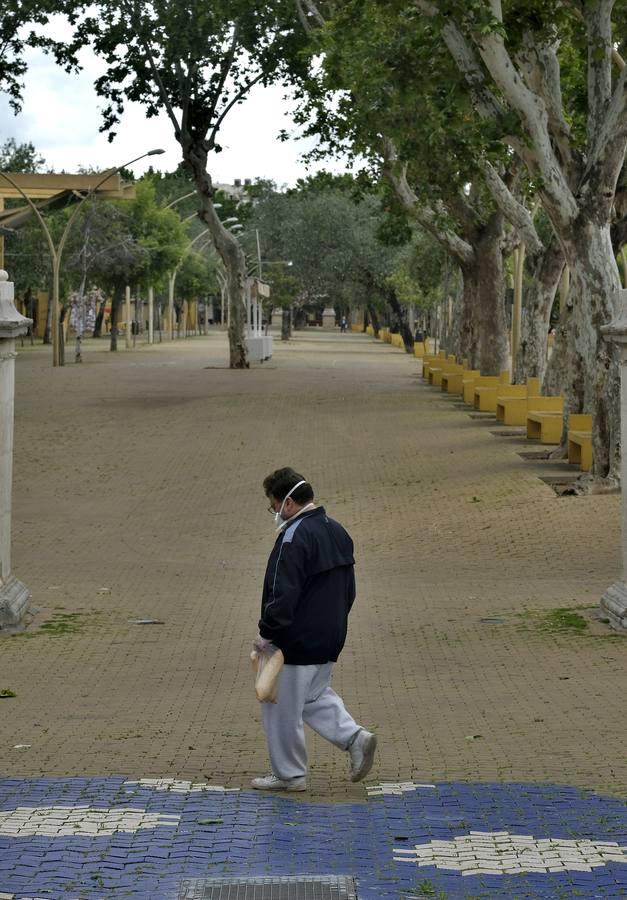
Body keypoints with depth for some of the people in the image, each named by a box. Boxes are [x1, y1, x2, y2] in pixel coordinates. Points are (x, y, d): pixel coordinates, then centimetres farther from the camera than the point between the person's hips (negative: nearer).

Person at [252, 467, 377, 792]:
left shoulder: (294, 538, -21)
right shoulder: (337, 532, 9)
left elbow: (282, 594, -23)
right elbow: (348, 591, 16)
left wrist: (266, 634, -14)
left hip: (296, 643, -9)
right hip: (331, 639, 9)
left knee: (282, 707, 5)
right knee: (314, 695, 23)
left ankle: (289, 774, 14)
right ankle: (355, 737, 6)